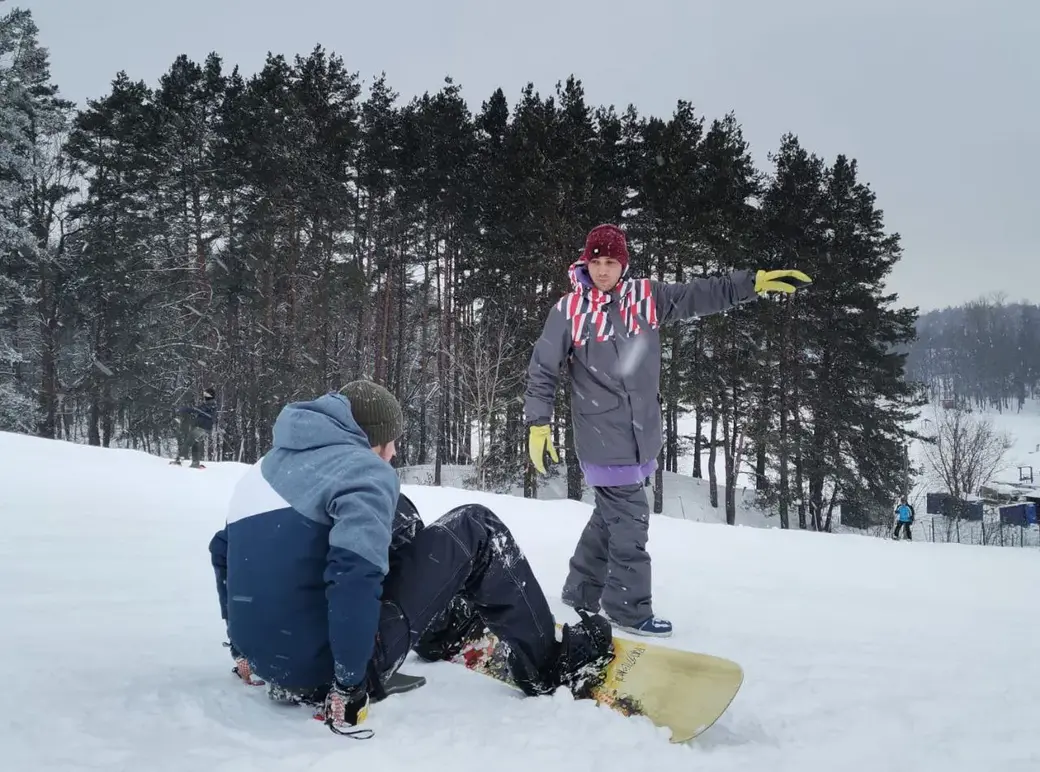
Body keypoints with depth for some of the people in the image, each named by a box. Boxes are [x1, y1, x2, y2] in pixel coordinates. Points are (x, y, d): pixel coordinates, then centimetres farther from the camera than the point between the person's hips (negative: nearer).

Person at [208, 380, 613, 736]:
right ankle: (547, 666, 12)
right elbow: (355, 571, -28)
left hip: (266, 660, 8)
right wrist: (349, 685, -21)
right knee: (475, 529, 3)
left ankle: (444, 629, 39)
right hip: (326, 667, -8)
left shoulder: (264, 468, 13)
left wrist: (243, 646, 31)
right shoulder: (364, 469, -13)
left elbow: (224, 552, 24)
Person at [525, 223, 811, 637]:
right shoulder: (569, 309, -6)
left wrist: (756, 281, -1)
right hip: (602, 438, -5)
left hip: (641, 435, 5)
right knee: (630, 519, -4)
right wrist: (538, 424, -6)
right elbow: (542, 370, -2)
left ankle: (582, 591, 30)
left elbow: (701, 295, 6)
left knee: (611, 515, 14)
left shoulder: (646, 297, 5)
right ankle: (629, 608, 10)